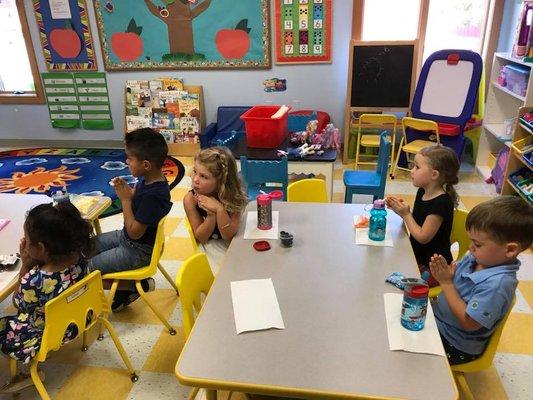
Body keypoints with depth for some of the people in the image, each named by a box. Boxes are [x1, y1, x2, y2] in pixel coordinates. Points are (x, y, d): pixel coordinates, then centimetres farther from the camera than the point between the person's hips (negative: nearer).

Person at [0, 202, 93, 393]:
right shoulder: (78, 255, -23)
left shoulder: (32, 282, -39)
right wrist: (33, 263, -12)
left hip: (48, 334, -6)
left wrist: (25, 265, -19)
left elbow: (18, 304, -12)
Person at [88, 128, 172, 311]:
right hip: (125, 236, 10)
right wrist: (125, 189, -9)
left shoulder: (154, 195, -33)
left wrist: (125, 199, -22)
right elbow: (136, 197, 12)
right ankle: (124, 287, 18)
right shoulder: (147, 179, -6)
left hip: (138, 251, -10)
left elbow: (134, 232, -27)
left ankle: (140, 285, 4)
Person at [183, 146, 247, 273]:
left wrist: (219, 209, -36)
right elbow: (201, 238, -14)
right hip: (210, 244, -1)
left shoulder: (233, 195, -19)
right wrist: (211, 215, -32)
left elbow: (229, 236, -20)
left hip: (233, 243, 2)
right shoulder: (190, 199, -19)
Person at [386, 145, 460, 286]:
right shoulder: (422, 192, 1)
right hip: (417, 257, 8)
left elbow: (423, 237, -23)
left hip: (434, 267, -8)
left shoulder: (441, 203, -25)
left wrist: (406, 214, -17)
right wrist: (401, 209, -6)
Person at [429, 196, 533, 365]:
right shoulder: (475, 258, -10)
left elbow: (468, 323, -28)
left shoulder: (497, 284, -33)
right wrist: (443, 269, -20)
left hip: (455, 345, -7)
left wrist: (446, 282, -26)